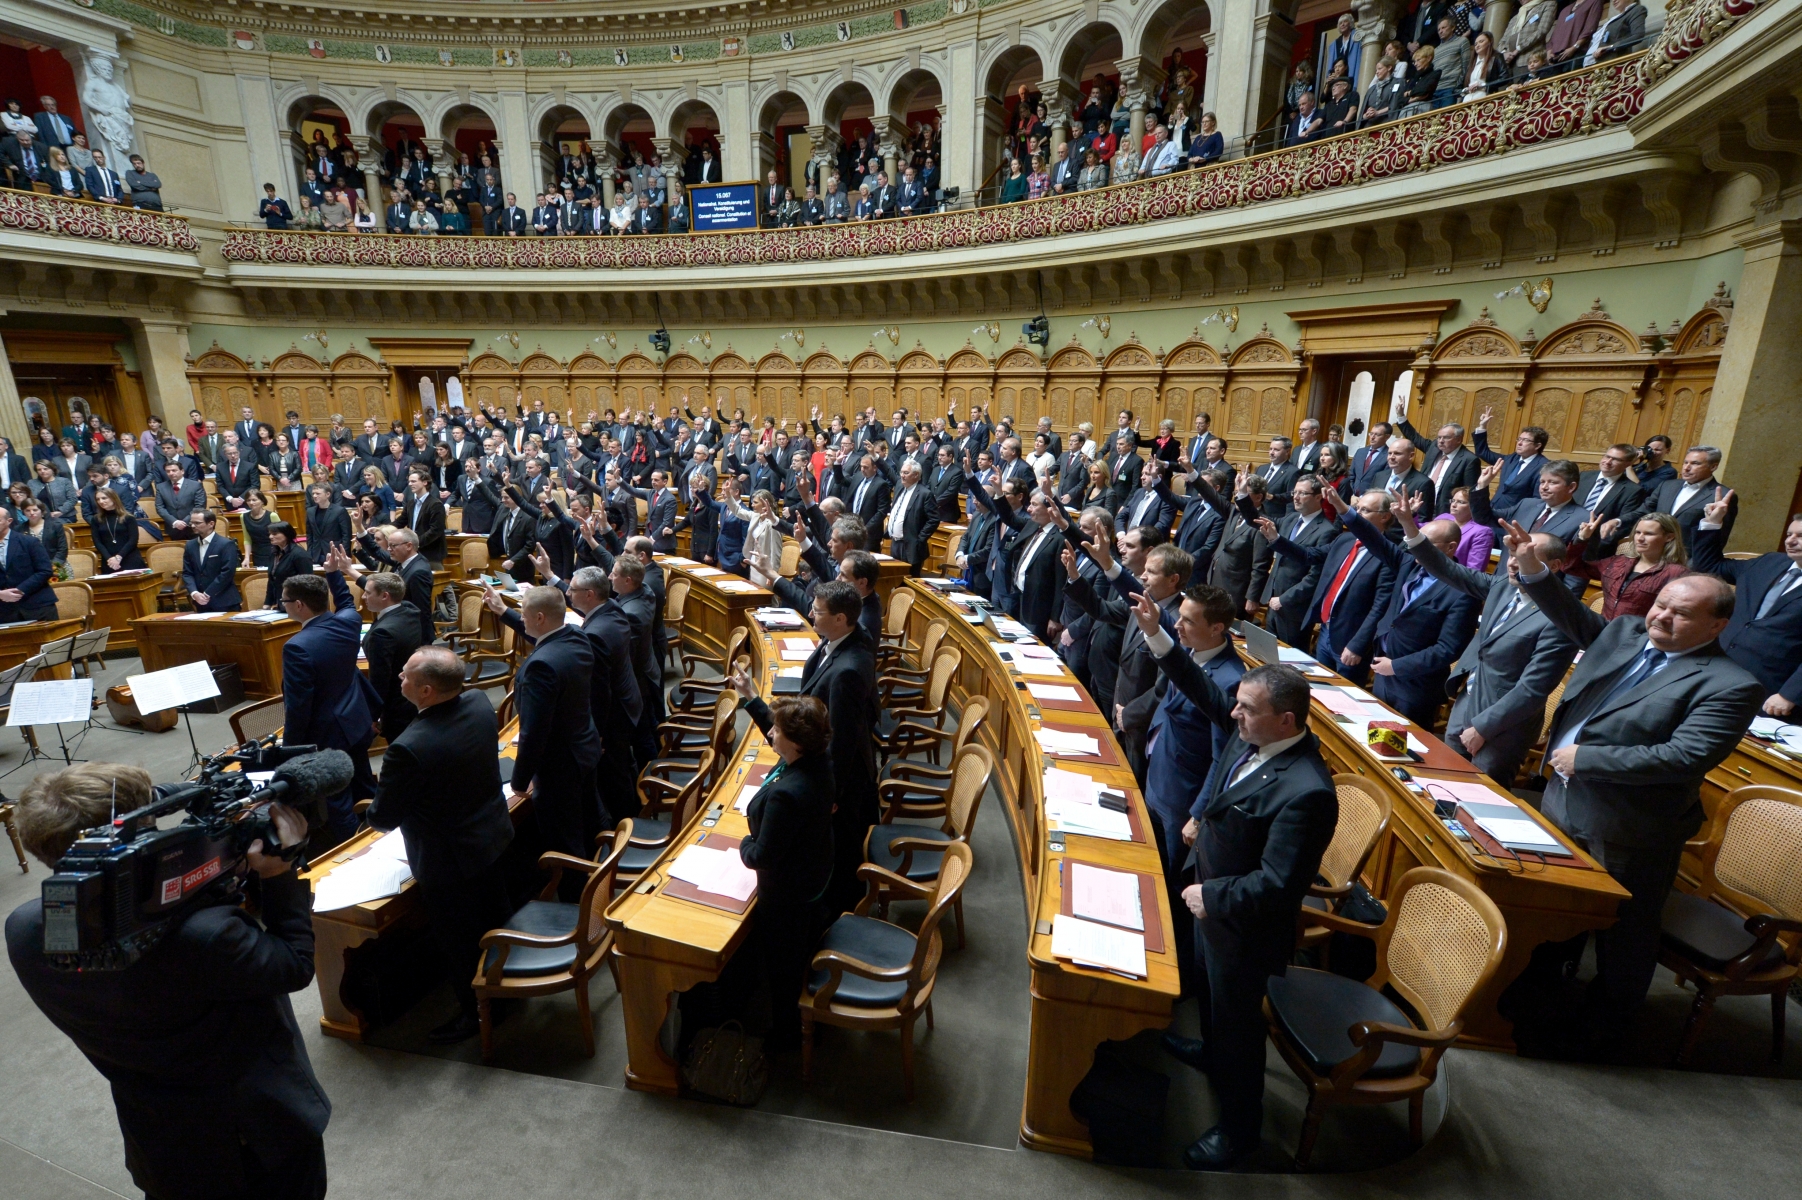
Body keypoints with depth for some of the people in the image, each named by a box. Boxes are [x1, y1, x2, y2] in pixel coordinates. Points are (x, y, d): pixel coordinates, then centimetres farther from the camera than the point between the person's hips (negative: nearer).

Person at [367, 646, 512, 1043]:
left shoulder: (408, 748, -35)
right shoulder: (480, 703, -16)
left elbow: (383, 818, -20)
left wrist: (374, 811, 2)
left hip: (448, 862, -7)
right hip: (493, 836, 7)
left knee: (459, 944, 16)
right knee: (493, 924, 28)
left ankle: (476, 1013, 37)